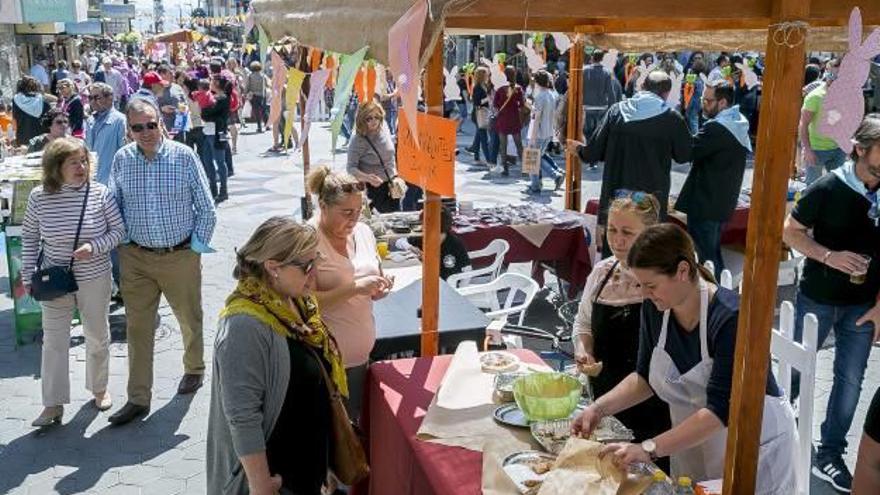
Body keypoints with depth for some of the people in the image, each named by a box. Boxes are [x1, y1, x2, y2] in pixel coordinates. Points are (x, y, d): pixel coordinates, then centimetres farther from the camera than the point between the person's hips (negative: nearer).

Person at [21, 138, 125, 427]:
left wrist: (94, 246, -21)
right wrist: (28, 274, 2)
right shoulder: (39, 197, -6)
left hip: (94, 280, 0)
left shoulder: (100, 194, -10)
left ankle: (99, 388, 35)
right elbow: (29, 237, 4)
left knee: (97, 336, 14)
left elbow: (118, 231, -5)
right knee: (54, 340, 3)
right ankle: (54, 404, 12)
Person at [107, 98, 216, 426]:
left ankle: (194, 369, 43)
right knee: (137, 327, 5)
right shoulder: (121, 160, -1)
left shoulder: (184, 156, -9)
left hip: (181, 255, -2)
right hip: (136, 258, 2)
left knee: (189, 318, 16)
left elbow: (206, 208, -3)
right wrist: (120, 244, 2)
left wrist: (197, 245, -3)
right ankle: (138, 399, 15)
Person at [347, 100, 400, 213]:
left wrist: (395, 175, 13)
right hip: (374, 187, -6)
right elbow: (351, 168, -21)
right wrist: (367, 177, -38)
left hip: (391, 183, 6)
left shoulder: (384, 129, -5)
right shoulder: (358, 140, -21)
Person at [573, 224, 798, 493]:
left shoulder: (730, 318, -28)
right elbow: (645, 377, 4)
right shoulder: (654, 309, -9)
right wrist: (600, 407, -11)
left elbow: (720, 410, -31)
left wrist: (650, 448, -35)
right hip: (691, 449, 5)